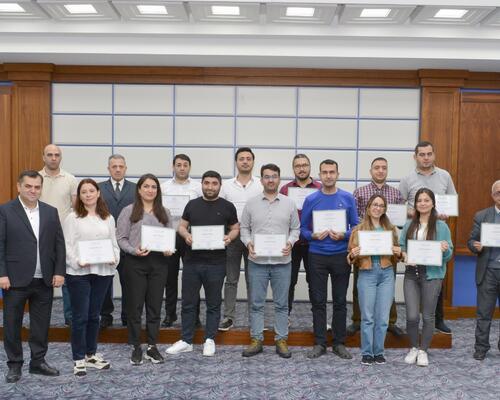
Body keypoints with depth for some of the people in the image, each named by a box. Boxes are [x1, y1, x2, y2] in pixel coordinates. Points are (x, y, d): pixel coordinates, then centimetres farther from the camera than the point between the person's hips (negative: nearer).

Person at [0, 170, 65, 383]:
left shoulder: (51, 212, 8)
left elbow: (59, 244, 7)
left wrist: (59, 271, 0)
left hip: (45, 280, 3)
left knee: (41, 324, 11)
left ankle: (38, 361, 25)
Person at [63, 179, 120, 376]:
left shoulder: (108, 218, 11)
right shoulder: (72, 218, 0)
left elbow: (113, 243, 12)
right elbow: (67, 246, -5)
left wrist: (115, 258, -6)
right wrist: (77, 262, -19)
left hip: (103, 272, 4)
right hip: (78, 273, -4)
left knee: (94, 315, 13)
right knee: (80, 316, 0)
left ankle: (91, 354, 26)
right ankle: (79, 359, 11)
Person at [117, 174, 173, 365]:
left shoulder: (164, 212, 12)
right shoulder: (129, 211, 1)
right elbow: (121, 238, -2)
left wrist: (169, 250, -5)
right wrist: (134, 250, -17)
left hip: (158, 262, 3)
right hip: (135, 263, -3)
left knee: (155, 306, 8)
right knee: (135, 306, 4)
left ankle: (152, 346, 19)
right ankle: (136, 347, 15)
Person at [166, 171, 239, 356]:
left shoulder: (227, 207, 3)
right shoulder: (192, 204, 8)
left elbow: (235, 228, 8)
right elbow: (182, 226, 11)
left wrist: (229, 237, -13)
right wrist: (186, 235, -10)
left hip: (216, 263, -2)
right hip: (192, 261, 2)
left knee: (213, 303, 8)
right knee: (189, 302, 8)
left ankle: (210, 340, 21)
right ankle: (186, 340, 18)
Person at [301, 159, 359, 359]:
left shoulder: (348, 198, 1)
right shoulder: (311, 199, 0)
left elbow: (355, 227, 3)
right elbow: (303, 228, 3)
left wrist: (343, 235, -16)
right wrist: (313, 236, -16)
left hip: (341, 256, 0)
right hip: (317, 256, 0)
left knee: (340, 301, 8)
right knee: (318, 301, 5)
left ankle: (339, 343, 19)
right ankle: (319, 343, 15)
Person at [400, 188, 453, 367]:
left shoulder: (441, 226, 0)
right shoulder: (409, 225, 8)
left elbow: (449, 255, 1)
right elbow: (401, 246, 13)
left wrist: (446, 250, -21)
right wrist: (404, 255, -8)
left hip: (432, 275, -2)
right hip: (411, 274, 2)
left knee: (428, 316, 7)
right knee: (412, 316, -2)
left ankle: (423, 351, 24)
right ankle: (413, 348, 21)